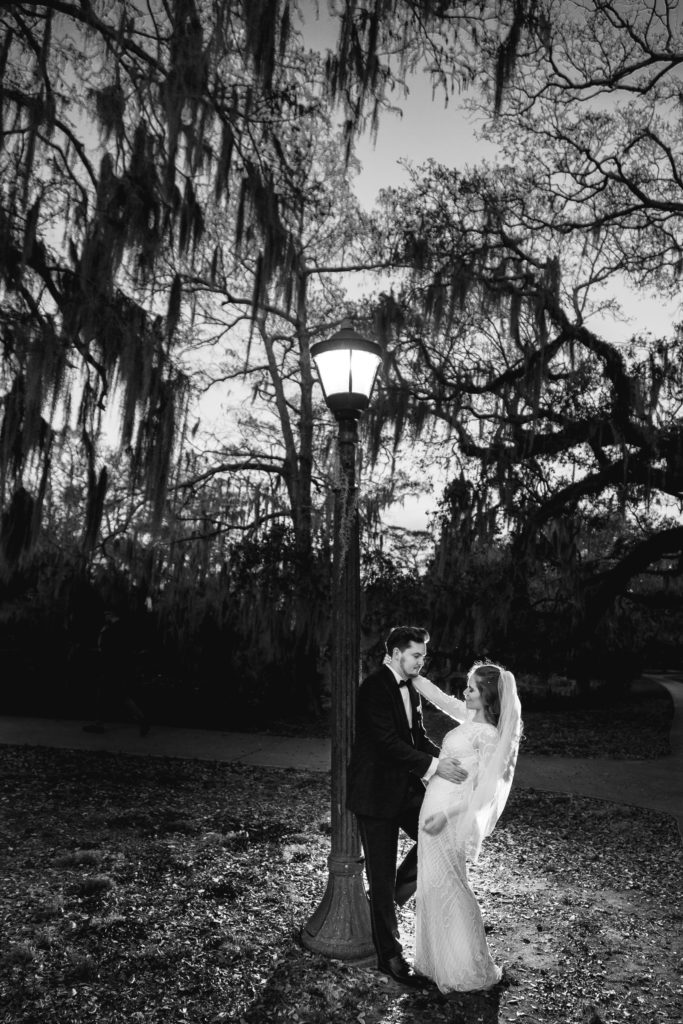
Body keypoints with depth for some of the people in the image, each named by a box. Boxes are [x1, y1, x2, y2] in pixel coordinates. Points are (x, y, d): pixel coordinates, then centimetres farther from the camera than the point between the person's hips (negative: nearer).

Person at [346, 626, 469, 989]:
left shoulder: (410, 687, 8)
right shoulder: (375, 687, -20)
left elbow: (418, 736, 8)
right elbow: (387, 742, -27)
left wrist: (444, 760, -9)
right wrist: (433, 765, -28)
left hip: (405, 786, 8)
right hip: (376, 792, -8)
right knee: (381, 874, 5)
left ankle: (390, 894, 23)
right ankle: (390, 956, 22)